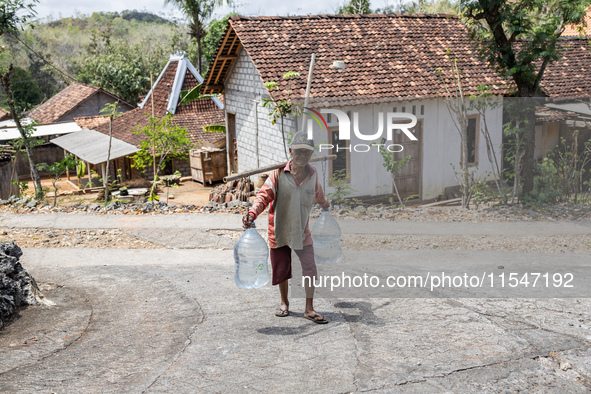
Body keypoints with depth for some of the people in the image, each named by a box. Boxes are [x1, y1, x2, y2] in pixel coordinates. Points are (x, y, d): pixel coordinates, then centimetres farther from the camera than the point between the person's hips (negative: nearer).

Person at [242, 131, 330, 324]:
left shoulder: (312, 174, 0)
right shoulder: (279, 172, -12)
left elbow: (318, 195, 22)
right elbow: (265, 195, -18)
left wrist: (326, 205, 41)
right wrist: (252, 213, -35)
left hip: (302, 231, 2)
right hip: (280, 230, -2)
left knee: (310, 269, -3)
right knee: (281, 269, 11)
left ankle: (309, 309, 10)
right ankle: (284, 303, 34)